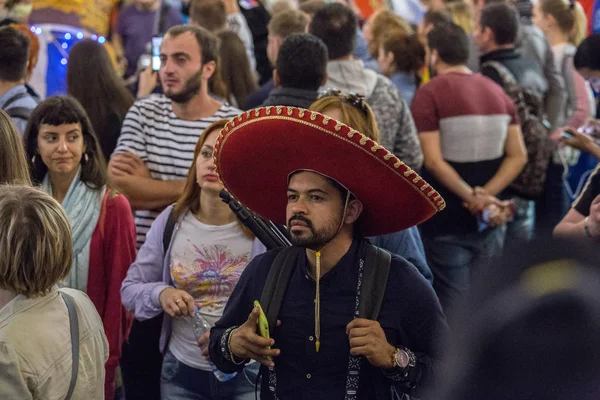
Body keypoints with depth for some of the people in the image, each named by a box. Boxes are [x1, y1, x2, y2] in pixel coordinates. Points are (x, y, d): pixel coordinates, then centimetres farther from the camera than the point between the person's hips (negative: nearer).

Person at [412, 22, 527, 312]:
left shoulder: (429, 94, -11)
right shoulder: (497, 92, 6)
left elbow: (433, 161, -19)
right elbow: (518, 156, 1)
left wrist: (473, 198, -15)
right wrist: (485, 195, -9)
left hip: (446, 221, -5)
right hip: (490, 223, 5)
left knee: (452, 308, 2)